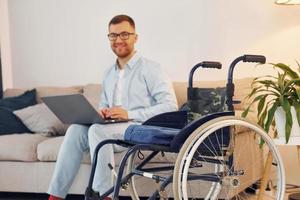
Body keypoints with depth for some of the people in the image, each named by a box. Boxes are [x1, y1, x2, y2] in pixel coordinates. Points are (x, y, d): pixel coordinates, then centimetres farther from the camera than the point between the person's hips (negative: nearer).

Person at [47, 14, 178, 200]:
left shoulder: (150, 69, -2)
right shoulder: (109, 74, 20)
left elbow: (171, 106, -12)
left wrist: (129, 114, -17)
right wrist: (101, 112, -2)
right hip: (113, 130, 6)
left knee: (98, 130, -31)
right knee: (76, 129, -20)